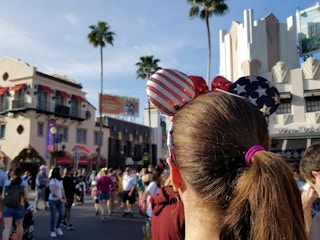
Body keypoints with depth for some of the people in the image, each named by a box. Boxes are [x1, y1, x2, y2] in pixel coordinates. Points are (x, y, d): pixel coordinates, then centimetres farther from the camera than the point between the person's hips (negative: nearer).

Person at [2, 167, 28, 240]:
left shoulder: (7, 182, 5)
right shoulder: (24, 183, -2)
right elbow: (26, 196, -3)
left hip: (7, 206, 1)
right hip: (19, 206, -1)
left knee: (7, 227, -3)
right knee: (19, 225, 20)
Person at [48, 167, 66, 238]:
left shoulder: (61, 180, 9)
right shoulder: (52, 180, -13)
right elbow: (54, 191, -21)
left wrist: (64, 198, -1)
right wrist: (60, 198, -29)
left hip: (60, 200, 6)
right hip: (53, 200, -6)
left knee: (61, 215, 3)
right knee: (53, 216, -1)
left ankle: (57, 228, 25)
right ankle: (52, 231, 13)